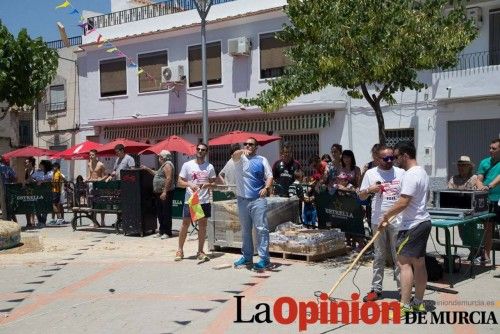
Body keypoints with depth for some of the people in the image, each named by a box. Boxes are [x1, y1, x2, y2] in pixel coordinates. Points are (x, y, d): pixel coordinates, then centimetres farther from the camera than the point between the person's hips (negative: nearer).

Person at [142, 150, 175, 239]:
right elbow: (156, 174, 35)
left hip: (165, 193, -11)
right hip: (159, 193, 11)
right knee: (160, 213, 14)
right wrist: (147, 169, 27)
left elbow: (169, 179, -22)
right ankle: (161, 231, 22)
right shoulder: (163, 166, 20)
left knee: (166, 213, -7)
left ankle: (167, 232, -3)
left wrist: (165, 192, -26)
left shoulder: (167, 165, -13)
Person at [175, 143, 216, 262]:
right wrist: (189, 184, -17)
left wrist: (207, 185, -13)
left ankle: (200, 251, 14)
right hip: (189, 200, -2)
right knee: (185, 224, 2)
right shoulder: (187, 165, 2)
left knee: (202, 225, 6)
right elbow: (179, 182, 1)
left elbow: (213, 183, 9)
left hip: (204, 201, 2)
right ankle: (180, 250, 14)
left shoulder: (210, 167, 6)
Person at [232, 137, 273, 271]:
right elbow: (234, 155, -16)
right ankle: (247, 257, 21)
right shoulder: (240, 158, 8)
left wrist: (266, 188, -19)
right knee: (245, 230, 11)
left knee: (261, 229, -7)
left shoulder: (262, 160, 6)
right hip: (242, 199, 3)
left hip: (258, 200, -3)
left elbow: (269, 176, 1)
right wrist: (242, 151, -39)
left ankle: (264, 258, -6)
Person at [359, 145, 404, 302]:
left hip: (397, 221, -1)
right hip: (378, 221, 1)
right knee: (379, 256, 9)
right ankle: (376, 289, 15)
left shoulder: (401, 173, 2)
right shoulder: (370, 173, 2)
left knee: (398, 256, 5)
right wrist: (369, 190, -13)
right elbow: (361, 196, 7)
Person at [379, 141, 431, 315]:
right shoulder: (422, 172, 14)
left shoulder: (410, 175, -18)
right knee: (419, 263, 13)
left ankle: (404, 306, -10)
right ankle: (418, 302, 20)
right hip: (423, 221, 10)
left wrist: (386, 216, -11)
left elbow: (402, 203, -23)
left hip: (412, 225, -10)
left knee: (404, 262, -9)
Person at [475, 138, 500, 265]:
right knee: (488, 228, 7)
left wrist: (489, 186, -30)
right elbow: (479, 180, 9)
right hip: (488, 200, 4)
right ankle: (486, 256, 11)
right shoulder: (485, 162, 11)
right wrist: (481, 188, -12)